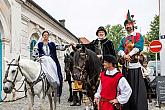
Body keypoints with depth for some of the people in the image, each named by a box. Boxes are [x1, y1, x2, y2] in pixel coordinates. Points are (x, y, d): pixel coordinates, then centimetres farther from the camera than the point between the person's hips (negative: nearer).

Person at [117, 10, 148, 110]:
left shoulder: (138, 36, 4)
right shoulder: (124, 39, 18)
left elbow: (139, 47, -11)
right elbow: (120, 50, 5)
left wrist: (129, 54, -18)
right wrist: (124, 55, -16)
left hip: (135, 65, -5)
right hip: (126, 65, 5)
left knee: (137, 88, -5)